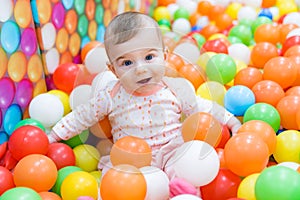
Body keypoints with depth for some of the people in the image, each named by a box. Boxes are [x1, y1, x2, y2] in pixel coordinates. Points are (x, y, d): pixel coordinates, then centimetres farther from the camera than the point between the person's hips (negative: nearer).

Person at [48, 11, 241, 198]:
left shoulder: (176, 88, -3)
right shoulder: (111, 96, -4)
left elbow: (204, 109, 11)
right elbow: (82, 117, 8)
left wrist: (231, 121, 13)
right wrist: (53, 136, 10)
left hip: (172, 151, 0)